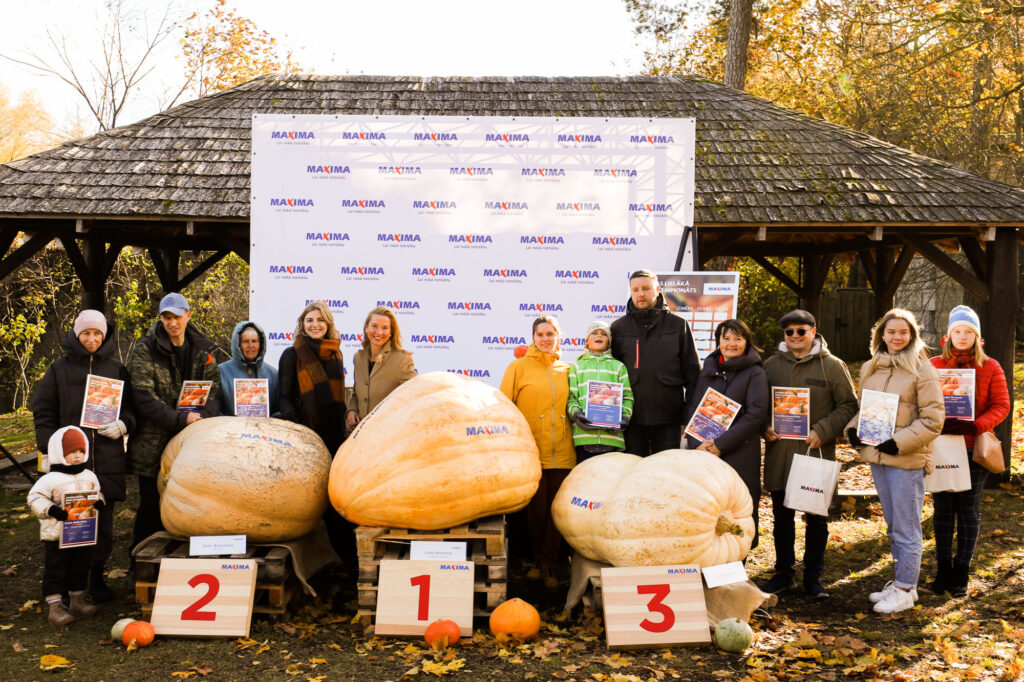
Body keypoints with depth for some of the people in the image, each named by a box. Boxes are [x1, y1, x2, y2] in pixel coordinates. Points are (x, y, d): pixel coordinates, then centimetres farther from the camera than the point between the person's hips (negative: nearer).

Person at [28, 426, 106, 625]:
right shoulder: (51, 479, -12)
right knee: (55, 571, 3)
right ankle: (55, 606, 11)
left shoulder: (89, 476, 5)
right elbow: (35, 498, -12)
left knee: (80, 569, 16)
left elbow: (97, 494, 16)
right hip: (56, 534, -5)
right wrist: (51, 509, -27)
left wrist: (99, 503, -5)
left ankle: (78, 600, 30)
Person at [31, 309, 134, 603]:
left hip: (107, 458, 1)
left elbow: (130, 406, 13)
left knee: (104, 522, 7)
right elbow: (43, 413, 7)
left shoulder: (116, 369, 10)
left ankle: (96, 578, 22)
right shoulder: (59, 369, 7)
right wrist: (51, 449, -2)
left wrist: (122, 424, -8)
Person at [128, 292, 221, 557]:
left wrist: (203, 416, -16)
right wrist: (180, 419, -20)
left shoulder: (202, 350, 7)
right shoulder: (145, 350, -5)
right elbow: (143, 397, -14)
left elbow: (214, 390, 4)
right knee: (152, 507, 4)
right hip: (154, 443, -3)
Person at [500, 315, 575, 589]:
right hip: (531, 451, -2)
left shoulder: (566, 370, 14)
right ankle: (539, 560, 21)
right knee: (537, 508, 1)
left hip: (562, 453, 2)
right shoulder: (519, 366, 6)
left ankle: (548, 564, 15)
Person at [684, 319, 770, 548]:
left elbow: (756, 414, -10)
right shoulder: (708, 370, 14)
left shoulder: (754, 373, 0)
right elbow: (692, 408, 11)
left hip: (739, 455, -4)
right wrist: (697, 442, -6)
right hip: (703, 454, 4)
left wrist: (721, 444, -15)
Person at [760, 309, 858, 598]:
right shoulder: (772, 365, 8)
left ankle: (813, 577, 21)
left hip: (817, 454, -2)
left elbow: (848, 406, -2)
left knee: (816, 518, 7)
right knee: (782, 517, 12)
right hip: (779, 453, 3)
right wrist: (766, 427, -4)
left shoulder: (832, 366, -1)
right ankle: (783, 574, 26)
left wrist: (822, 432, -14)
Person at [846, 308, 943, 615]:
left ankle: (905, 589, 14)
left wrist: (899, 442, -17)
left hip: (907, 459, -6)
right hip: (876, 456, 7)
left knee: (906, 528, 2)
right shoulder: (870, 368, 11)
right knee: (893, 526, 17)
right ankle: (901, 581, 30)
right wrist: (853, 429, 2)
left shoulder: (922, 370, -8)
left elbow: (933, 419, -10)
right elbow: (862, 407, 21)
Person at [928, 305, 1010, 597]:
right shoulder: (934, 365, 4)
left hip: (973, 449, -1)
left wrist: (974, 425, -17)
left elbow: (1001, 406, -2)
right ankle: (943, 570, 16)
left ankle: (961, 573, 15)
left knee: (968, 510, 5)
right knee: (943, 509, 6)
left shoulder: (990, 367, 2)